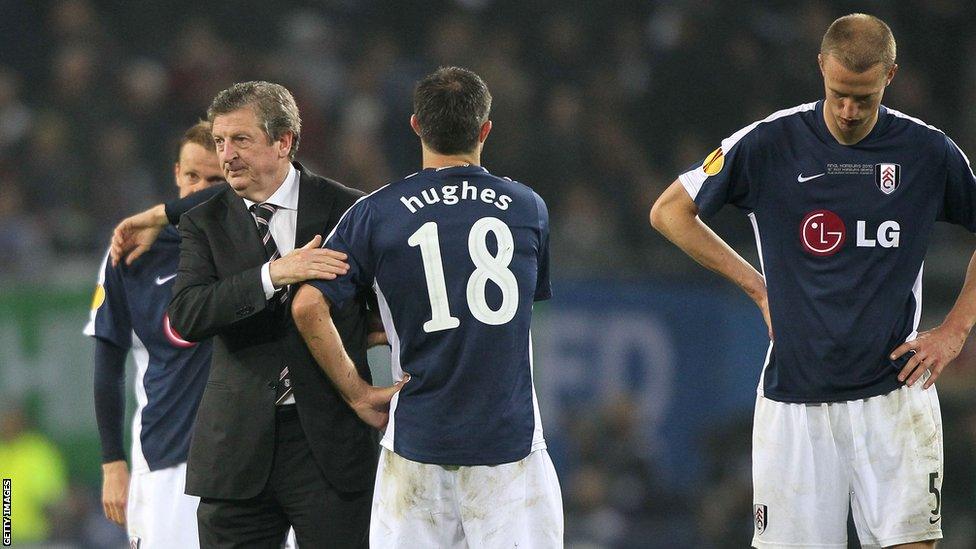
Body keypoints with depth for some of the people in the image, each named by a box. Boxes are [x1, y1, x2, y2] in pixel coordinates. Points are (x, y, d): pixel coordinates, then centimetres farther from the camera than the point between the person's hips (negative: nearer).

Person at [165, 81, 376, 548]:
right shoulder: (204, 224, 7)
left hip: (330, 439, -1)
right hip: (237, 448, 2)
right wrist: (273, 274, -21)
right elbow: (186, 316, -11)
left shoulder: (349, 210, 4)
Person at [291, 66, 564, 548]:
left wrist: (359, 393, 2)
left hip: (416, 441, 0)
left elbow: (309, 308, -8)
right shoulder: (527, 209, 3)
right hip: (511, 439, 0)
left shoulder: (376, 213, -1)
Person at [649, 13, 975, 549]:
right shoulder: (769, 144, -1)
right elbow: (668, 212, 9)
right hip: (795, 398, 0)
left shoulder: (929, 152, 1)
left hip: (894, 392, 0)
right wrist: (759, 287, 5)